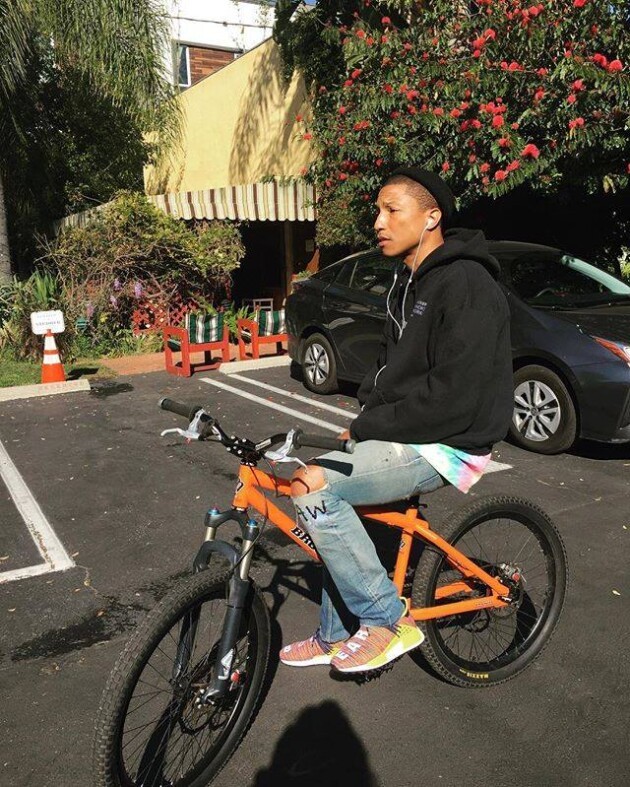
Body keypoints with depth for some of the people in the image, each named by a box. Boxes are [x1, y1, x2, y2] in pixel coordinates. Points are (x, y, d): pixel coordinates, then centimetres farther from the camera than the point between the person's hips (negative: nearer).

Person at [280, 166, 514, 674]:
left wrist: (367, 429, -15)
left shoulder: (466, 285, -18)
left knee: (313, 487, -21)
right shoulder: (409, 281, 13)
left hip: (446, 445, -10)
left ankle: (390, 622, -7)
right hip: (404, 435, 10)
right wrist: (363, 421, 3)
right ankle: (335, 637, 27)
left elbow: (452, 398, -25)